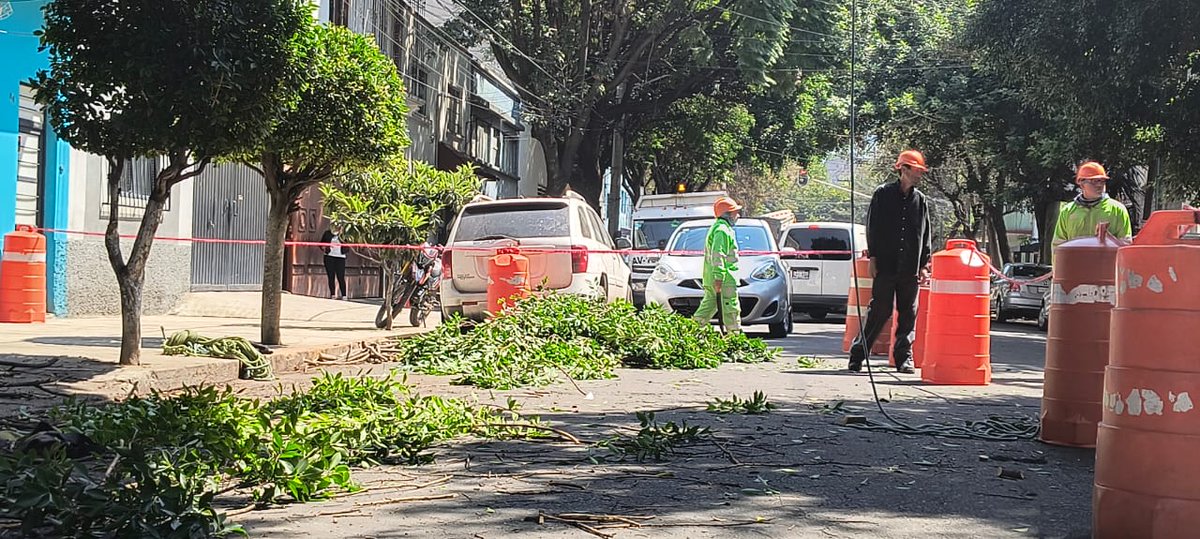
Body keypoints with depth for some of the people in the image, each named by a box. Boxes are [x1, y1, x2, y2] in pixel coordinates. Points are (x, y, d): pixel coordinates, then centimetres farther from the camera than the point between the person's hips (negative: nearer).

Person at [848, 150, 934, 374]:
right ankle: (858, 353, 6)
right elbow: (873, 227, 2)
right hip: (886, 265, -3)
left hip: (910, 269, 3)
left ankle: (904, 357, 10)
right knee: (879, 311, -3)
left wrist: (924, 264, 7)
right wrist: (873, 257, -4)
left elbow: (926, 234, 14)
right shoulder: (883, 194, 3)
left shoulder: (920, 200, 12)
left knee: (908, 314, 4)